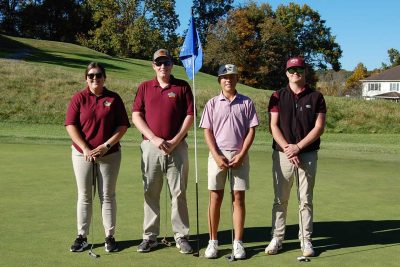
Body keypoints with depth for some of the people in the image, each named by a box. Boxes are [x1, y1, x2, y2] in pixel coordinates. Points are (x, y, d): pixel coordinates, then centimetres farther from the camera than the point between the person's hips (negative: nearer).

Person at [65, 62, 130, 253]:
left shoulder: (114, 98, 1)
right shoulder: (79, 98, 1)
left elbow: (123, 126, -2)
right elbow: (70, 125, -5)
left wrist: (106, 146, -12)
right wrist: (85, 149, -13)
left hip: (109, 154, 0)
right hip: (83, 154, 1)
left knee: (107, 196, 5)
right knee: (84, 196, 7)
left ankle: (110, 236, 12)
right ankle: (82, 236, 15)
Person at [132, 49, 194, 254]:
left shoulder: (183, 87, 6)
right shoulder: (144, 87, 9)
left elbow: (190, 116, 1)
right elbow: (136, 116, 3)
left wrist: (175, 141, -9)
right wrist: (154, 139, -9)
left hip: (177, 147, -1)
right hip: (150, 146, 1)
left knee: (178, 193, 2)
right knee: (150, 193, 5)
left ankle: (181, 236, 10)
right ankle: (150, 236, 14)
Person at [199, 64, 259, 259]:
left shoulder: (246, 103, 5)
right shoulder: (212, 103, 6)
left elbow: (251, 130, 2)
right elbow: (207, 131, 2)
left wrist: (241, 155, -8)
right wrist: (217, 156, -10)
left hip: (239, 156, 0)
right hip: (217, 155, 0)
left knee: (238, 198, 1)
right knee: (215, 198, 2)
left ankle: (238, 243, 6)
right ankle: (213, 242, 9)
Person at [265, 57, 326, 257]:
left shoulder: (316, 97, 4)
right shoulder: (278, 96, 6)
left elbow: (319, 127, -3)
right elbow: (273, 126, 0)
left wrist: (298, 147, -12)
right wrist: (287, 148, -12)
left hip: (308, 155, 0)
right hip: (282, 155, 1)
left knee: (306, 200, 5)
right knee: (280, 199, 5)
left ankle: (305, 240, 13)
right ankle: (277, 238, 14)